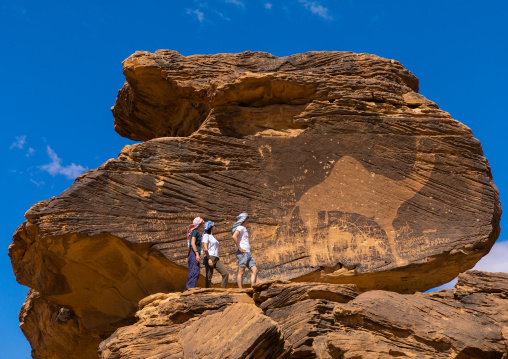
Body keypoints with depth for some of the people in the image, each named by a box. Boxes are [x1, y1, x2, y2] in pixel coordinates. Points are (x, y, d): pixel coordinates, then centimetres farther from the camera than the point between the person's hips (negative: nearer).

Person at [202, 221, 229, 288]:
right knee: (209, 277, -7)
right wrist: (209, 259, -19)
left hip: (216, 258, 8)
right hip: (210, 257, -8)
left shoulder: (212, 237, 27)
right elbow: (205, 248, -11)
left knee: (226, 273, -7)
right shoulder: (206, 235, 1)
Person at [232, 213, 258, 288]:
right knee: (241, 272, -11)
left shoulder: (244, 228, 25)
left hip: (248, 254, 9)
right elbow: (234, 237, -23)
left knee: (255, 271, 1)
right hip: (242, 253, -9)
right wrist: (239, 248, -21)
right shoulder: (240, 227, -4)